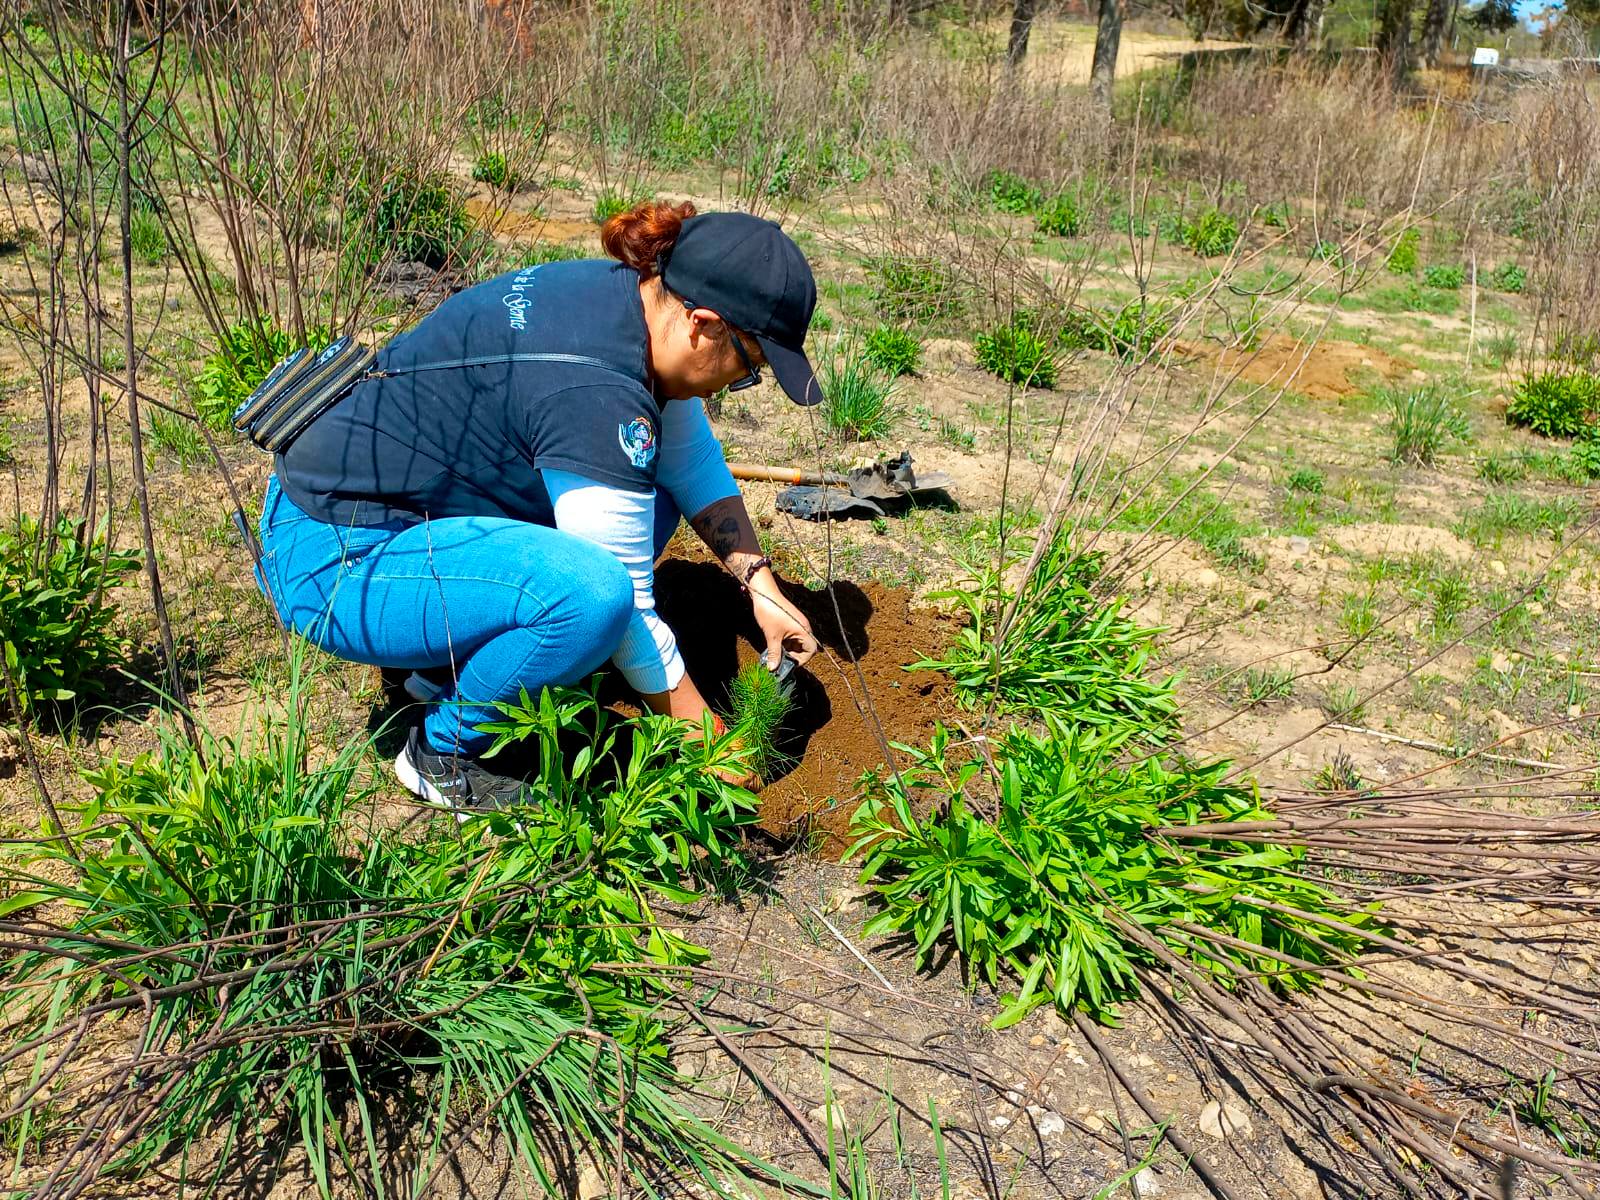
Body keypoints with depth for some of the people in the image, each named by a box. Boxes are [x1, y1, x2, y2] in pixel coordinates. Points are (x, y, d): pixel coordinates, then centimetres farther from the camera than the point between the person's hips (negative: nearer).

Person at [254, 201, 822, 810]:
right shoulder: (599, 392, -30)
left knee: (644, 497, 7)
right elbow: (626, 612, -24)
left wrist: (760, 583, 0)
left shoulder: (636, 293, -3)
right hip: (337, 562, -9)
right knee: (589, 593, -32)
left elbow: (692, 458, 9)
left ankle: (452, 664, 10)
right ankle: (442, 753, -3)